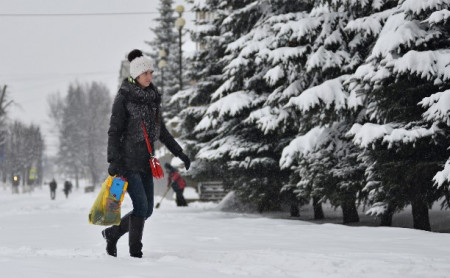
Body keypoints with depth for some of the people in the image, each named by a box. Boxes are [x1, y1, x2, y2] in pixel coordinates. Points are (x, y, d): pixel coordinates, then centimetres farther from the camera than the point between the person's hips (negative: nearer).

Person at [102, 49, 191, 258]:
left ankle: (112, 233, 24)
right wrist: (113, 161, -19)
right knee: (141, 205, -12)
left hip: (145, 159, 7)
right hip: (127, 160, -7)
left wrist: (179, 152, 17)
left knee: (147, 209, 6)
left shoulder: (153, 97, 12)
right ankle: (135, 252, -3)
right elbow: (114, 131, -11)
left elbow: (161, 129, 20)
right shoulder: (123, 98, -8)